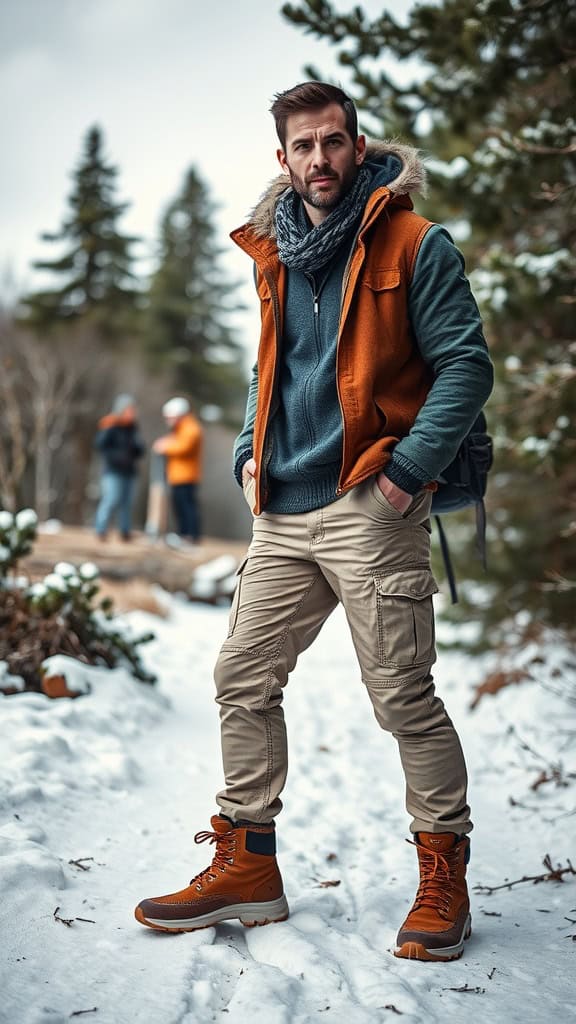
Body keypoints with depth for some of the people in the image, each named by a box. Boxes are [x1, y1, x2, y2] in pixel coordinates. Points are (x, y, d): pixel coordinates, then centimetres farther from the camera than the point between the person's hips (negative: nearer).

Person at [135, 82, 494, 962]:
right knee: (244, 681, 8)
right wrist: (251, 453, 11)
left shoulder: (414, 246, -3)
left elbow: (466, 365, -7)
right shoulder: (276, 257, 16)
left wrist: (408, 467, -16)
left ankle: (444, 879, 13)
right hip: (284, 512, 7)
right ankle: (247, 868, 21)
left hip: (370, 508, -7)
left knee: (403, 696, -4)